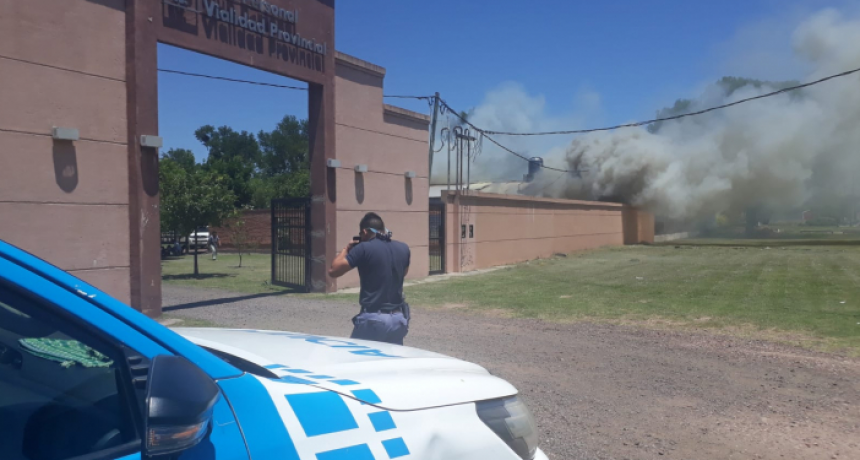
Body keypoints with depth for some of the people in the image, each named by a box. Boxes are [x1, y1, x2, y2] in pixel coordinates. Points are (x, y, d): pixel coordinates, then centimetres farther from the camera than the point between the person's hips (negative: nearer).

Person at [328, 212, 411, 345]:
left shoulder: (364, 248, -11)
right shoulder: (403, 248, 6)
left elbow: (333, 271, -8)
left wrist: (347, 249, 7)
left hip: (373, 319, -5)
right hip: (399, 319, 5)